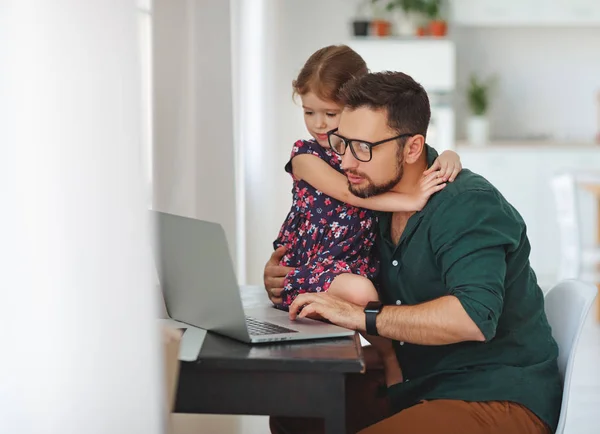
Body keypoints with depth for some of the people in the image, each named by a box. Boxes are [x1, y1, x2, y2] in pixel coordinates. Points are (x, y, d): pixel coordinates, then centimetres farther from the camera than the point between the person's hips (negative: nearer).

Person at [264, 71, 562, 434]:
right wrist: (285, 278, 2)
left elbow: (475, 317, -33)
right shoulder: (379, 195, 9)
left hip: (499, 400, -8)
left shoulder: (469, 206, -18)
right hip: (421, 389, 9)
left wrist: (362, 317, -31)